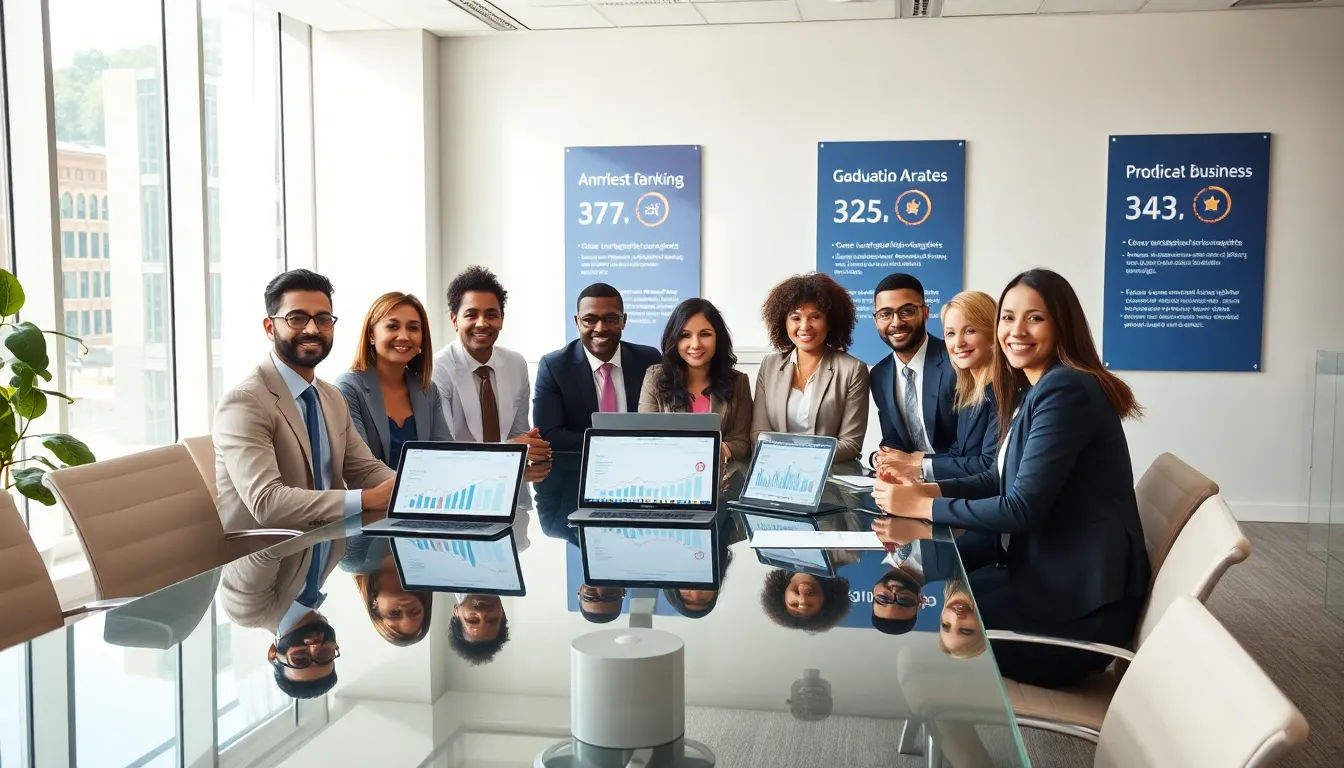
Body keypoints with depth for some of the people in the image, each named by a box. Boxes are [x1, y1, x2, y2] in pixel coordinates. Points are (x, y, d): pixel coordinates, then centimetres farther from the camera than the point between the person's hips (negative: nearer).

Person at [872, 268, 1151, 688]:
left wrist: (922, 507, -16)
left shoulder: (1065, 391, -20)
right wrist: (923, 489, 0)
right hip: (1050, 569, 9)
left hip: (1080, 601, -9)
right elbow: (1002, 481, 15)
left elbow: (1022, 508, -24)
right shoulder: (1033, 390, 11)